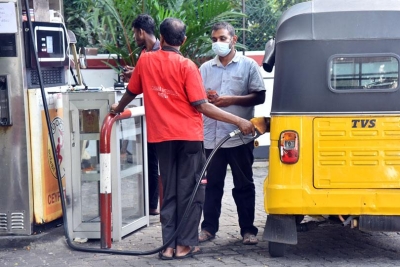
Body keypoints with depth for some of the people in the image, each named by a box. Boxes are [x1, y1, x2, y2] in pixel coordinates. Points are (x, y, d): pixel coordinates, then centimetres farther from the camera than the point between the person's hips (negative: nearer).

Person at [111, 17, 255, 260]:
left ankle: (169, 245, 10)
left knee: (169, 192, 12)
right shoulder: (187, 66, -8)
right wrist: (239, 121, -12)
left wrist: (118, 108, 38)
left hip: (162, 136, 4)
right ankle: (185, 245, 7)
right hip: (188, 136, -4)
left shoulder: (145, 61, 3)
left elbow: (131, 92, 17)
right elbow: (202, 106, -14)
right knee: (189, 191, 6)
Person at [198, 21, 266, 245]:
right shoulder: (205, 68, 12)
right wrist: (205, 99, -8)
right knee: (213, 184, 7)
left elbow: (260, 97, -3)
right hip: (212, 136, 3)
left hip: (240, 136, -3)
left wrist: (232, 100, -14)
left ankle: (248, 229, 12)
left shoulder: (248, 65, 2)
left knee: (244, 185, 5)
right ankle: (209, 227, 15)